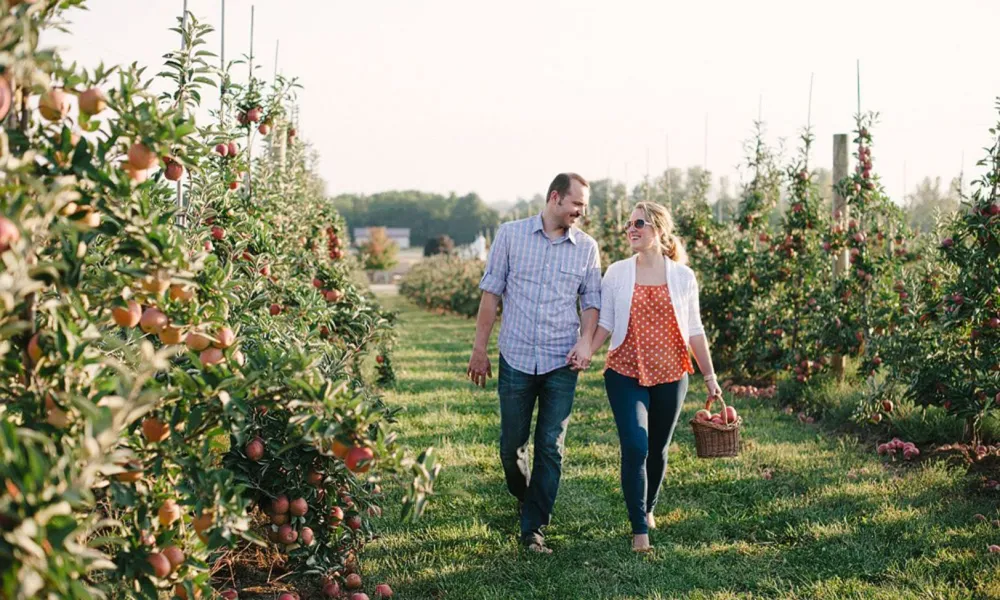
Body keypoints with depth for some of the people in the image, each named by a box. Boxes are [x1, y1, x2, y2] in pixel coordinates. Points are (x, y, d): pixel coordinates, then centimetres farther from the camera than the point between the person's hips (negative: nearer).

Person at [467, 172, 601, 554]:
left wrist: (585, 341, -9)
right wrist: (479, 349, 2)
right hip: (516, 358, -1)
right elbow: (491, 292, 2)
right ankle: (523, 497, 38)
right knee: (511, 445, 9)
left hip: (562, 364, 1)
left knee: (550, 448, 0)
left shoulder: (586, 247, 5)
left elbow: (591, 301, 10)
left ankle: (533, 529, 8)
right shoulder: (511, 235, 0)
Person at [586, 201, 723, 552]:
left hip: (670, 376, 2)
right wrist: (587, 351, -15)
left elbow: (694, 330, 8)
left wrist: (709, 375, 9)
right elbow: (605, 323, 3)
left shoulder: (682, 276, 3)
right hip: (626, 374, -1)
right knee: (635, 446, -15)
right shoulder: (617, 273, 1)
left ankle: (648, 508, 36)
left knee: (658, 450, 12)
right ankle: (640, 530, -9)